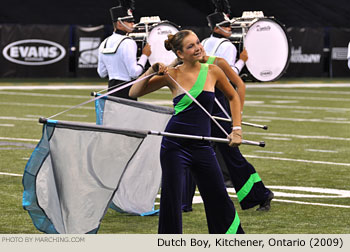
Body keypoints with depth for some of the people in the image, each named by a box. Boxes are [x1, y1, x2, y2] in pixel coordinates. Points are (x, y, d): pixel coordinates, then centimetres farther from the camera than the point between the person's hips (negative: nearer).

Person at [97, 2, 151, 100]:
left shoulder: (104, 44, 10)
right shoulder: (127, 43, -14)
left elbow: (102, 73, 15)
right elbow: (134, 73, -16)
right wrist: (145, 55, -6)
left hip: (111, 88, 8)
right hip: (126, 91, -8)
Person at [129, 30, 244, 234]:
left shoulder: (213, 71, 2)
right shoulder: (172, 75, -4)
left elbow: (233, 97, 17)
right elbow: (134, 93, -2)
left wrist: (236, 129, 8)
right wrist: (151, 71, -16)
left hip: (202, 146, 2)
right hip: (175, 145, -2)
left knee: (219, 197, 7)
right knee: (171, 198, -2)